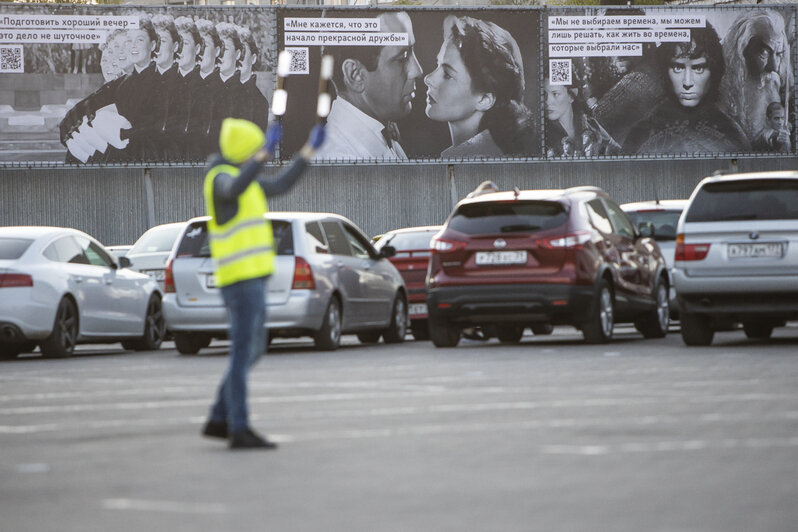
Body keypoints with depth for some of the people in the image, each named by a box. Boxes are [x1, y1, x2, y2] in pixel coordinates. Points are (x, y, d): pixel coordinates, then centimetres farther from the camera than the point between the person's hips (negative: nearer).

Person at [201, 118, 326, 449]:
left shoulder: (242, 179, 20)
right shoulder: (221, 178, -11)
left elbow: (280, 187, 28)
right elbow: (234, 191, -36)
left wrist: (309, 151, 26)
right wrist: (264, 154, -44)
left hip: (250, 278, 10)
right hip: (241, 277, -10)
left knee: (252, 350, 15)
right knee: (243, 353, -8)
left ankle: (219, 420, 18)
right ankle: (240, 431, -7)